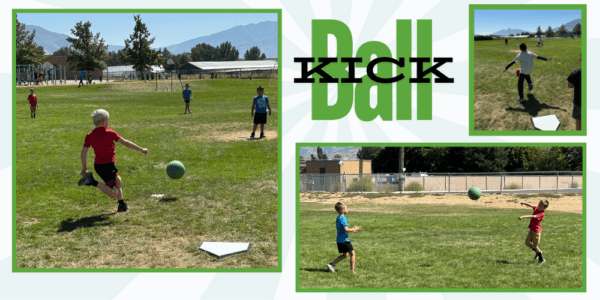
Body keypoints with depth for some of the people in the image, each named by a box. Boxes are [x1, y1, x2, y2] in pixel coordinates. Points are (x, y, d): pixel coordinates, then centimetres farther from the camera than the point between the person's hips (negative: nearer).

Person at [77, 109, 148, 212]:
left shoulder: (89, 136, 4)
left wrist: (84, 168, 15)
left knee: (118, 181, 25)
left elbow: (83, 153, 4)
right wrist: (141, 149, -1)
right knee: (113, 193, -4)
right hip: (108, 165, -7)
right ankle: (92, 182, -19)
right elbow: (126, 143, -8)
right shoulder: (110, 133, -10)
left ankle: (122, 205, 29)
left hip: (98, 165, 7)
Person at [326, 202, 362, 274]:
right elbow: (346, 229, -24)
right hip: (344, 240, -10)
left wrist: (352, 229, 20)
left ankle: (331, 264, 15)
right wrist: (354, 229, -9)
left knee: (345, 255, 20)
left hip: (339, 240, 10)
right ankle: (352, 270, 2)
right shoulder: (343, 218, -17)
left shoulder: (338, 218, 14)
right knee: (352, 254, 1)